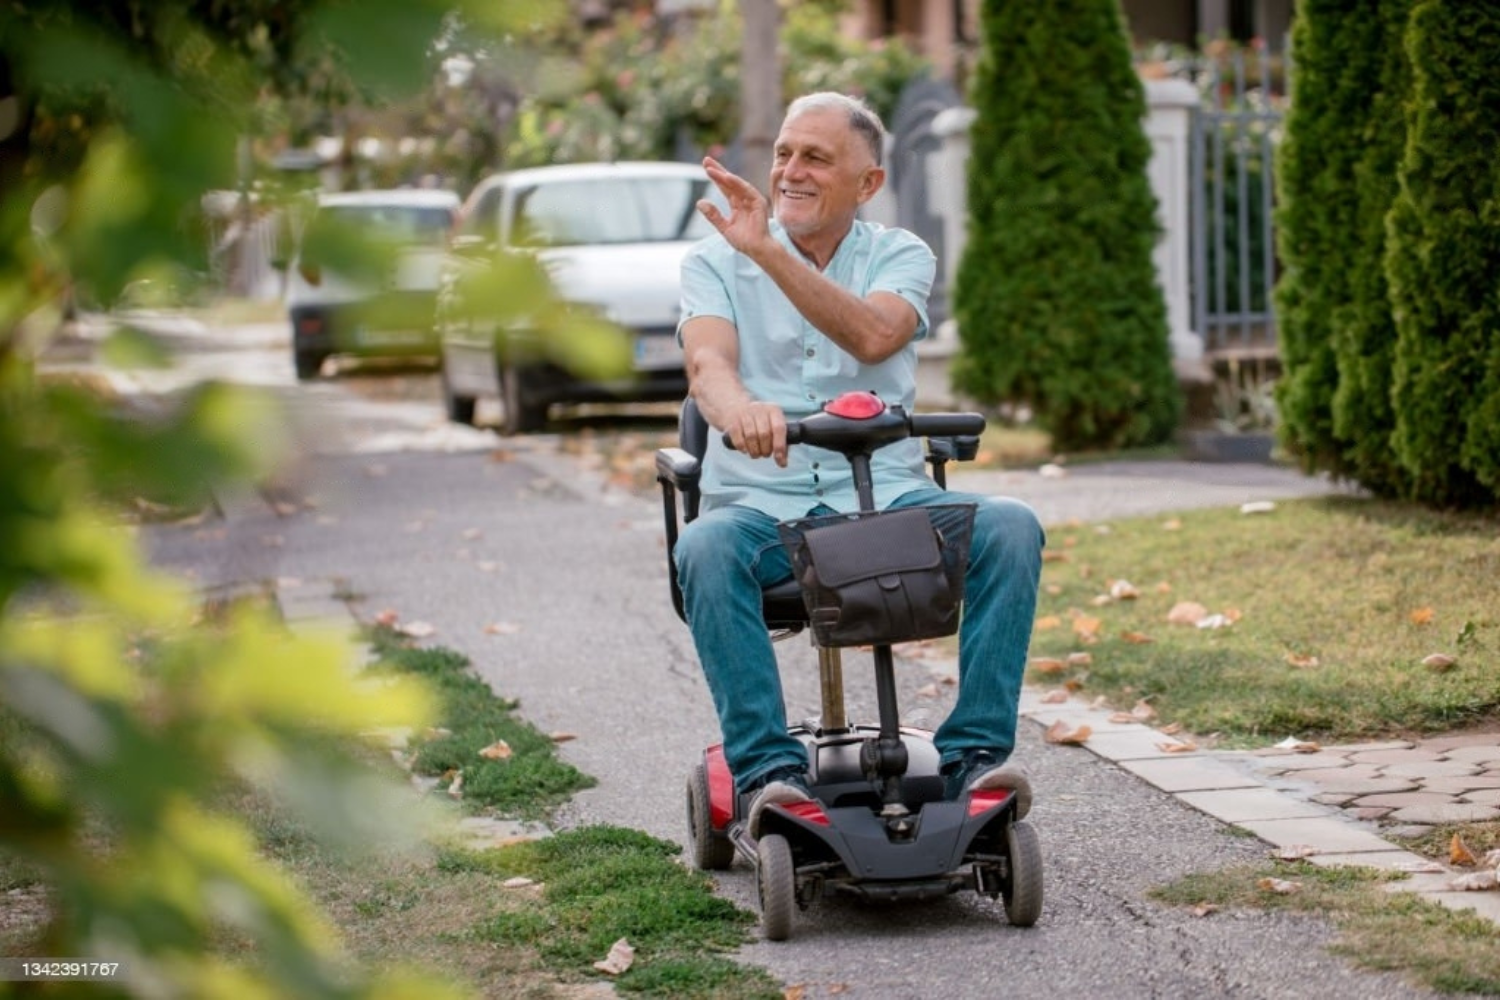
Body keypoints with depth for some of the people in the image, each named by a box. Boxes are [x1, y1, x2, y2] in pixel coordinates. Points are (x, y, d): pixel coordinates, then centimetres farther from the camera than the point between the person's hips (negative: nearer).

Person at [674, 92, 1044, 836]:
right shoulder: (715, 262, 8)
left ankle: (975, 751, -20)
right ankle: (768, 768, -30)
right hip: (761, 502, -1)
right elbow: (708, 361, -14)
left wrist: (768, 252, -26)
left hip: (886, 495, 1)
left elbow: (873, 336, -16)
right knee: (706, 549, -34)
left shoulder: (900, 257, 8)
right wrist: (738, 408, -39)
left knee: (1010, 528, -25)